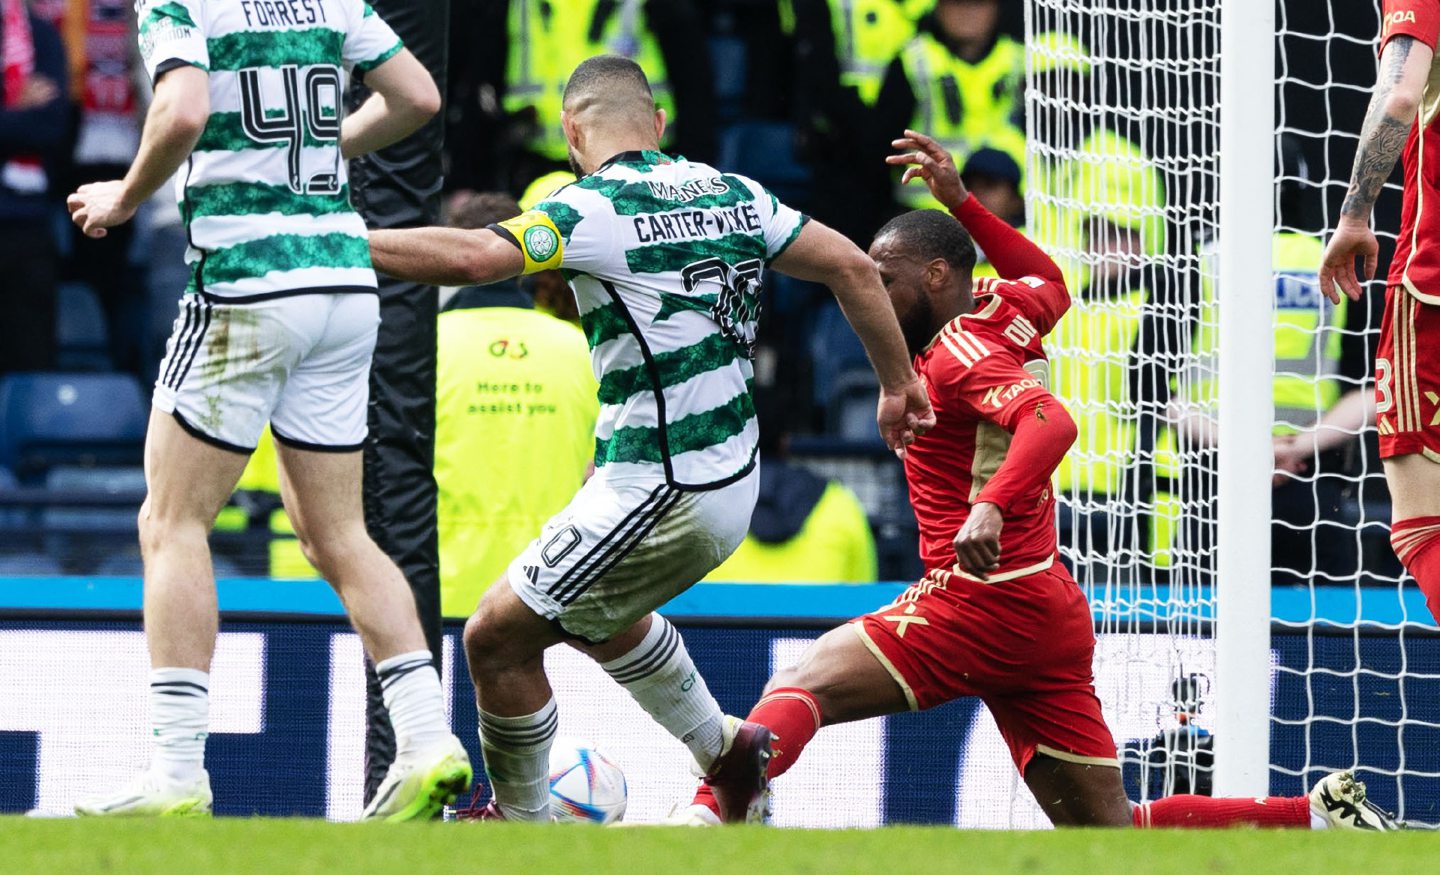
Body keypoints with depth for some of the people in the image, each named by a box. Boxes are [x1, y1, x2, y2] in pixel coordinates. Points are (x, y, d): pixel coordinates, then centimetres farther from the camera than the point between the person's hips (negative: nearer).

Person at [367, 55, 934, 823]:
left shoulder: (595, 209, -16)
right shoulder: (731, 195, 6)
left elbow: (473, 256, -30)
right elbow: (852, 268, 10)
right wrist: (898, 385, 22)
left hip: (660, 500, -9)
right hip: (729, 482, 9)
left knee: (497, 637, 4)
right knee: (591, 611, 33)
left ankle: (521, 825, 17)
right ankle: (724, 751, 38)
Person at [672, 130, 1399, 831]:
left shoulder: (958, 352, -11)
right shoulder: (1005, 308, 14)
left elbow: (1050, 424, -27)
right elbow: (1050, 282, 36)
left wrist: (991, 507, -42)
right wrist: (961, 204, 31)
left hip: (979, 601, -9)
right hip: (1051, 617, 9)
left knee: (796, 689, -16)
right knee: (1111, 832, 7)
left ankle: (704, 817, -36)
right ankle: (1322, 815, 0)